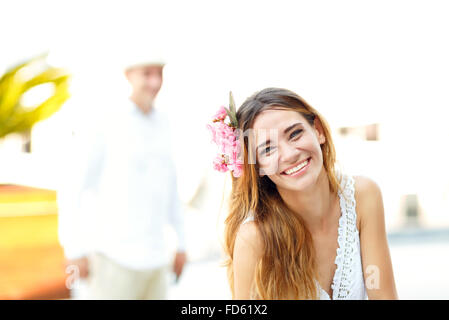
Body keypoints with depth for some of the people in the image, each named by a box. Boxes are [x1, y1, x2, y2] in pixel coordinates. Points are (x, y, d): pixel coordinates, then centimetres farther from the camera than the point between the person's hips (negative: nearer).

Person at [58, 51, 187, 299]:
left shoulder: (160, 123, 11)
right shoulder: (104, 125, -9)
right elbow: (72, 190, -8)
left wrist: (181, 243, 17)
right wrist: (74, 251, -11)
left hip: (154, 258, 7)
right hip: (114, 258, -6)